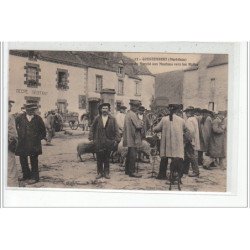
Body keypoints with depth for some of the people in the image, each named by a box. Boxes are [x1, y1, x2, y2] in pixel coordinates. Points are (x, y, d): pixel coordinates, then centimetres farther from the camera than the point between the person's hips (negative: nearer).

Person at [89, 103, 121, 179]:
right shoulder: (97, 119, 5)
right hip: (98, 142, 0)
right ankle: (100, 172, 16)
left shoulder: (112, 119, 2)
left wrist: (117, 139, -7)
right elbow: (92, 129, 9)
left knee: (107, 158, 7)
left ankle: (106, 173, 17)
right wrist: (91, 137, 0)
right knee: (99, 158, 4)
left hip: (108, 142, 0)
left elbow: (116, 130, 1)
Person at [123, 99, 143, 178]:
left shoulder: (128, 113, 14)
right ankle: (132, 172, -3)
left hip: (129, 138, 10)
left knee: (129, 154, 16)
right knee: (133, 155, -6)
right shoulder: (133, 114, -17)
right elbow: (138, 125, -20)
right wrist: (141, 122, -2)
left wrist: (140, 123, 8)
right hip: (133, 138, -10)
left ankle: (127, 170, 24)